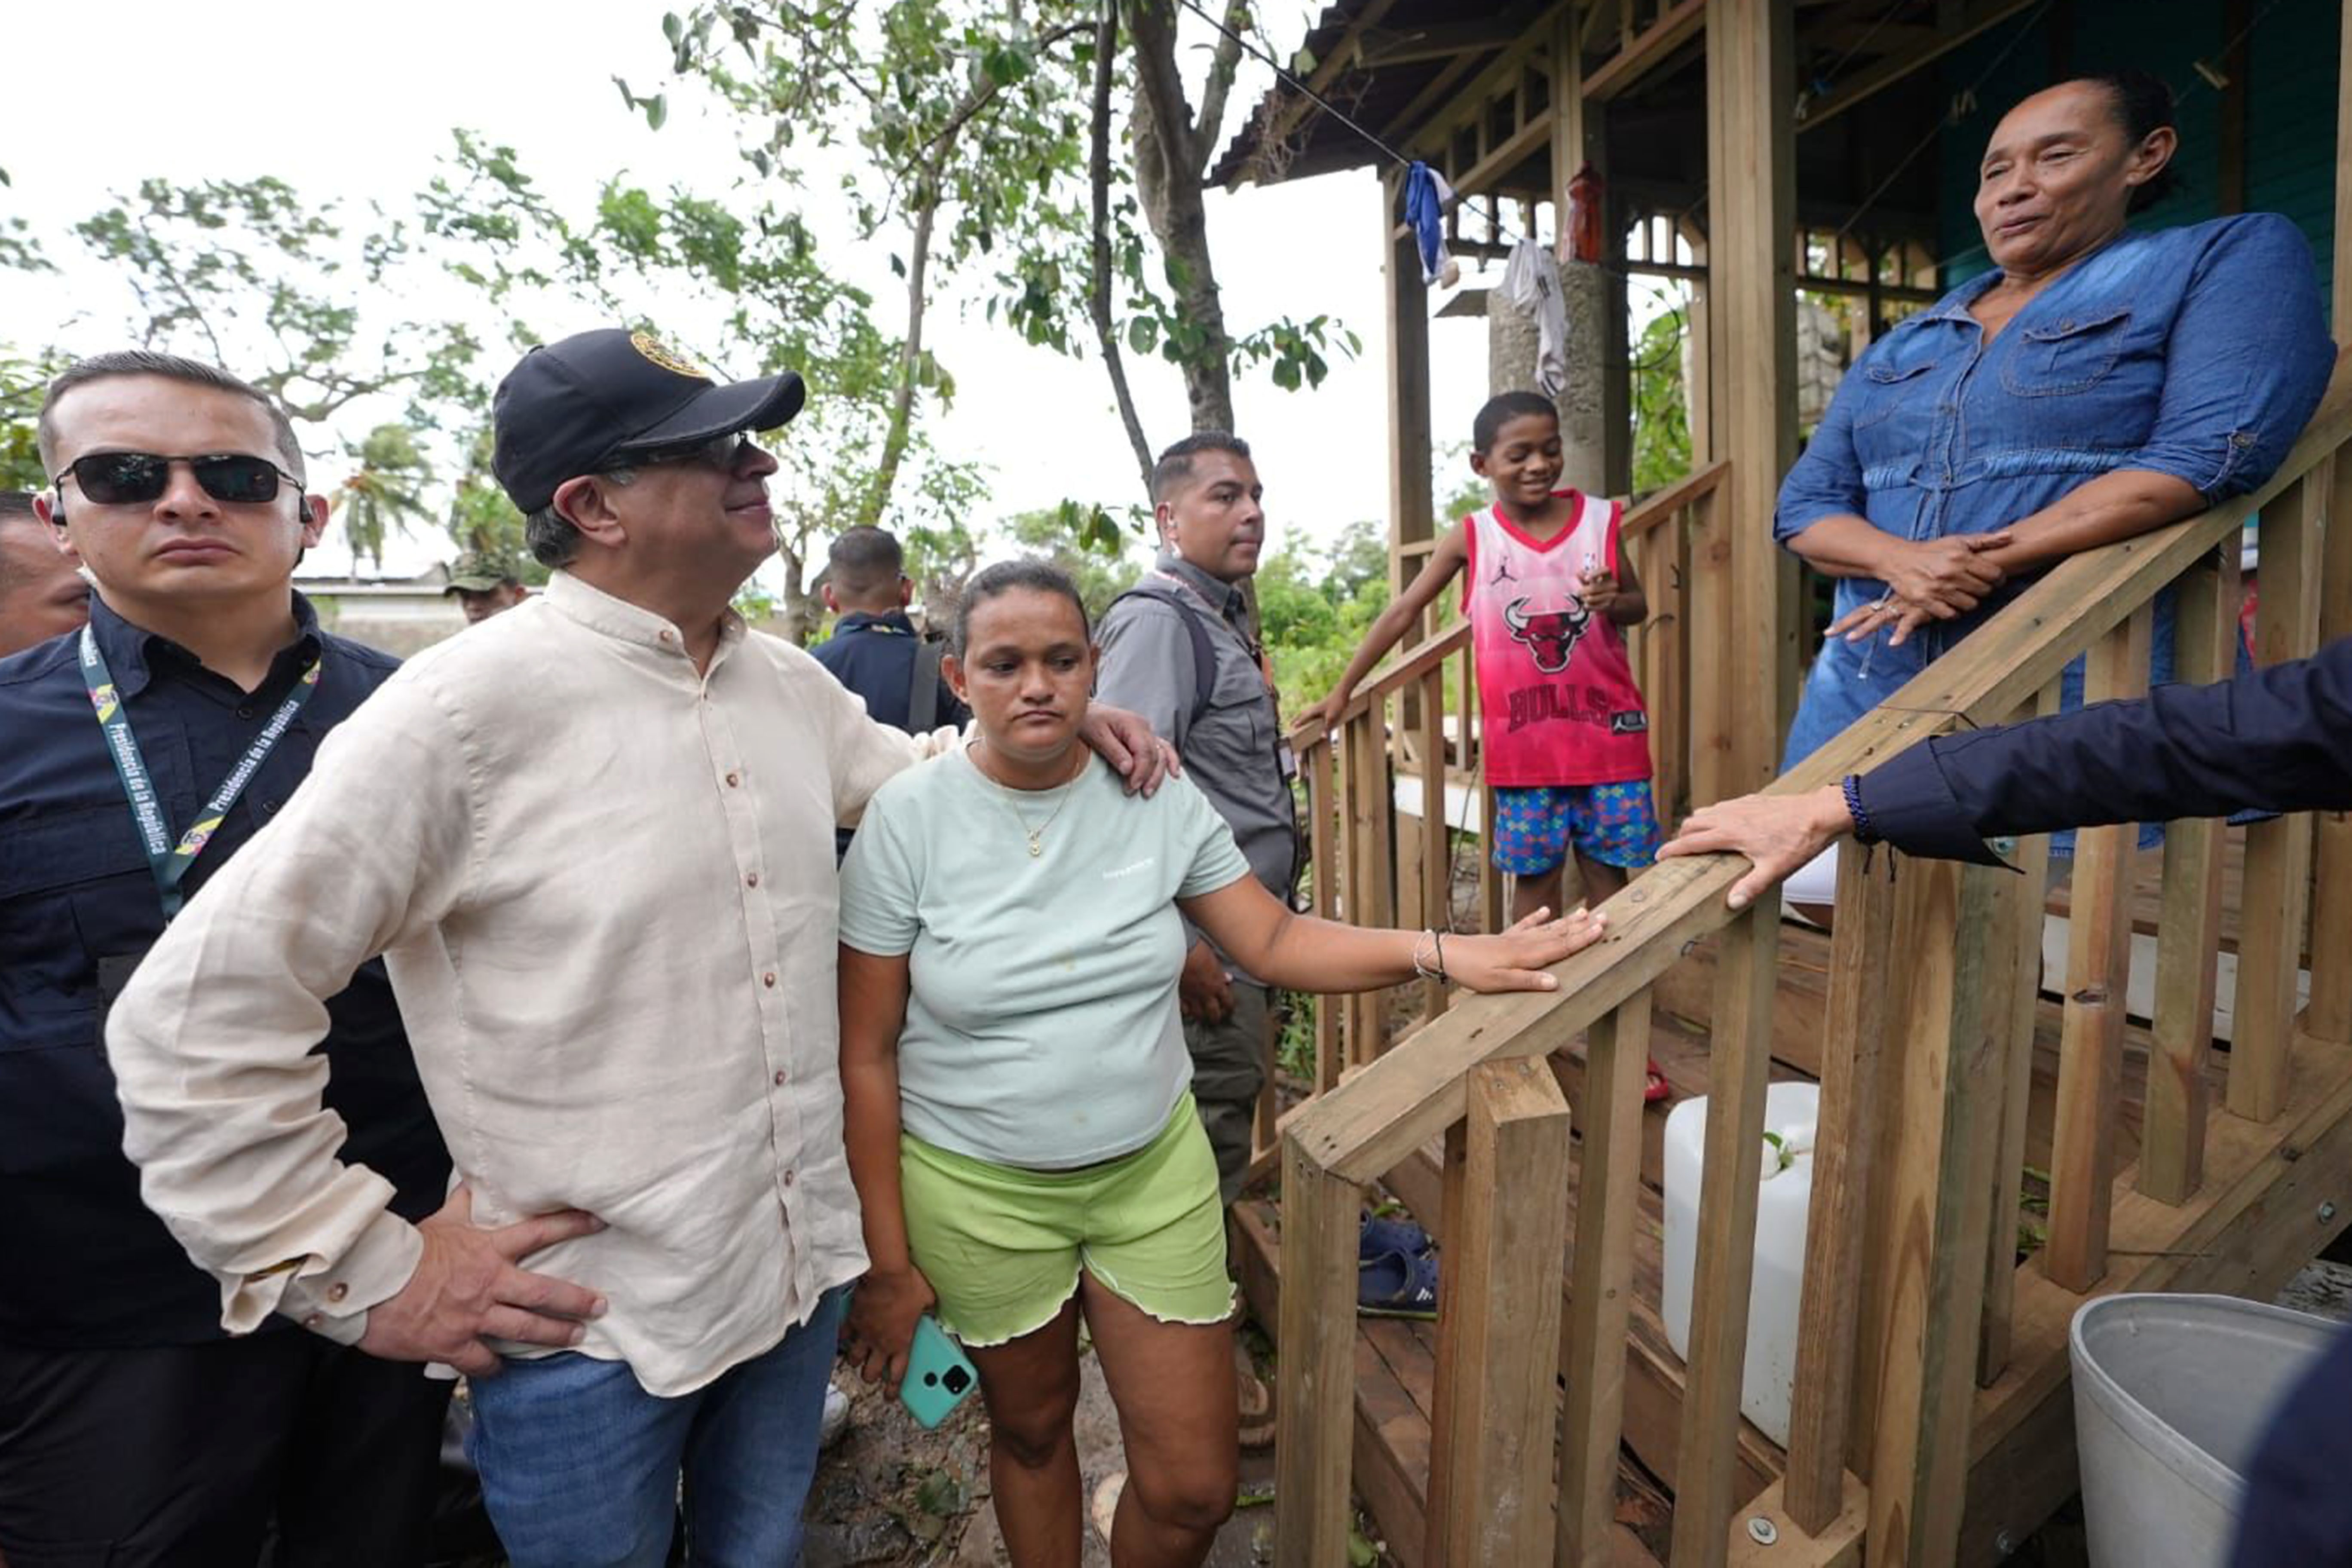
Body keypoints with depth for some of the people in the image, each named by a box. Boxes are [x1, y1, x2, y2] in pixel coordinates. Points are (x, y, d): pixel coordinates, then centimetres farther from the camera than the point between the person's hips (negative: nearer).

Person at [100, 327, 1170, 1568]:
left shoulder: (789, 682, 0)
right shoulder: (467, 706, -20)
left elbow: (907, 772, 19)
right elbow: (200, 1014, -17)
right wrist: (366, 1273, -13)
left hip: (803, 1272, 6)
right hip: (585, 1324, -5)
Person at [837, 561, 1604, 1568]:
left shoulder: (1156, 795, -6)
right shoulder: (908, 819, -13)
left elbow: (1275, 941, -3)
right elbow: (867, 1057, -9)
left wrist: (1444, 952, -17)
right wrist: (887, 1261, -6)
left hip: (1154, 1170, 2)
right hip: (979, 1191, -1)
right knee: (1030, 1428, 22)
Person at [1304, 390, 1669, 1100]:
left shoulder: (1600, 518, 0)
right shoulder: (1472, 538, -3)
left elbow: (1639, 606, 10)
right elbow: (1402, 613, -1)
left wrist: (1614, 602, -15)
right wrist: (1342, 692, -2)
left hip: (1607, 730, 1)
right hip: (1524, 743, -1)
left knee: (1608, 880, 9)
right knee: (1534, 882, 8)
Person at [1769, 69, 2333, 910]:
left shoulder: (2232, 257, 6)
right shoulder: (1902, 345, 17)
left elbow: (2210, 456, -10)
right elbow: (1803, 506, 8)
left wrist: (1987, 566, -16)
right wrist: (1903, 562, -13)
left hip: (2080, 691, -4)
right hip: (1867, 694, 4)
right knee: (1819, 899, 1)